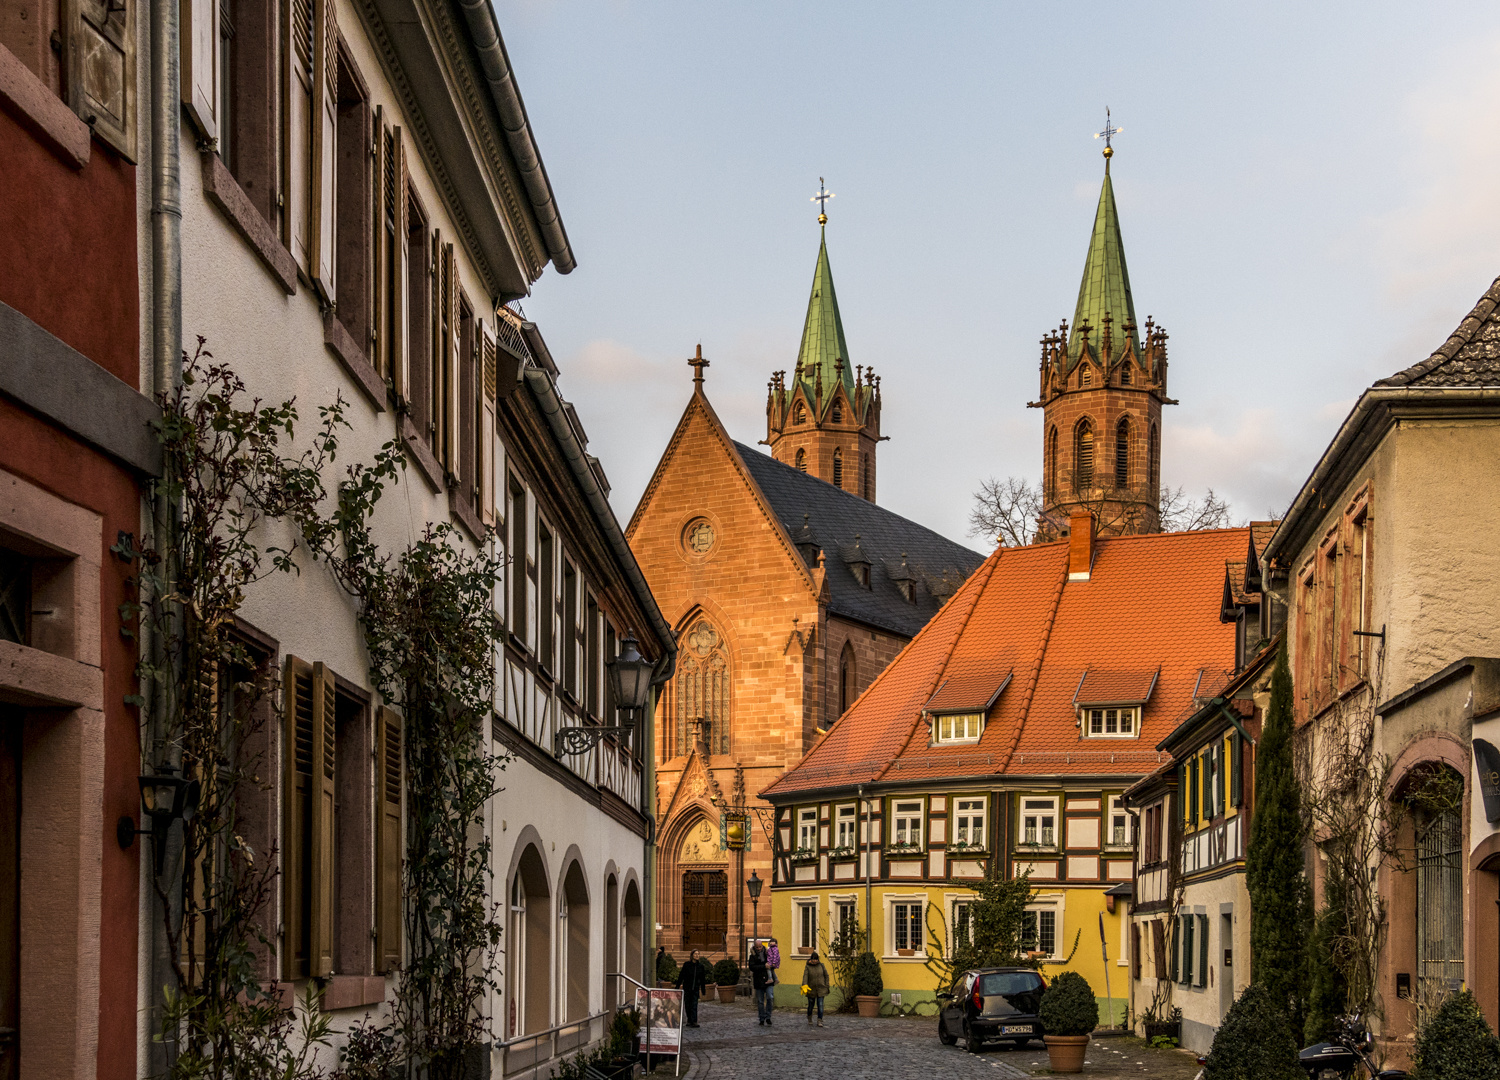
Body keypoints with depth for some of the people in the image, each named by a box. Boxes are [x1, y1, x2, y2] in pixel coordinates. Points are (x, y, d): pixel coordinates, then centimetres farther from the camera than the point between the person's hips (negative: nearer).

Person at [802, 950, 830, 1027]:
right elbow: (805, 977, -17)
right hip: (811, 989, 0)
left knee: (820, 1005, -9)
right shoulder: (808, 967, -5)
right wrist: (804, 986, -33)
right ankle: (809, 1018, 37)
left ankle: (820, 1021, -7)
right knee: (811, 1005, 11)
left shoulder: (821, 966, 0)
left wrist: (826, 986, 3)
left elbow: (826, 976, 7)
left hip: (821, 989, 0)